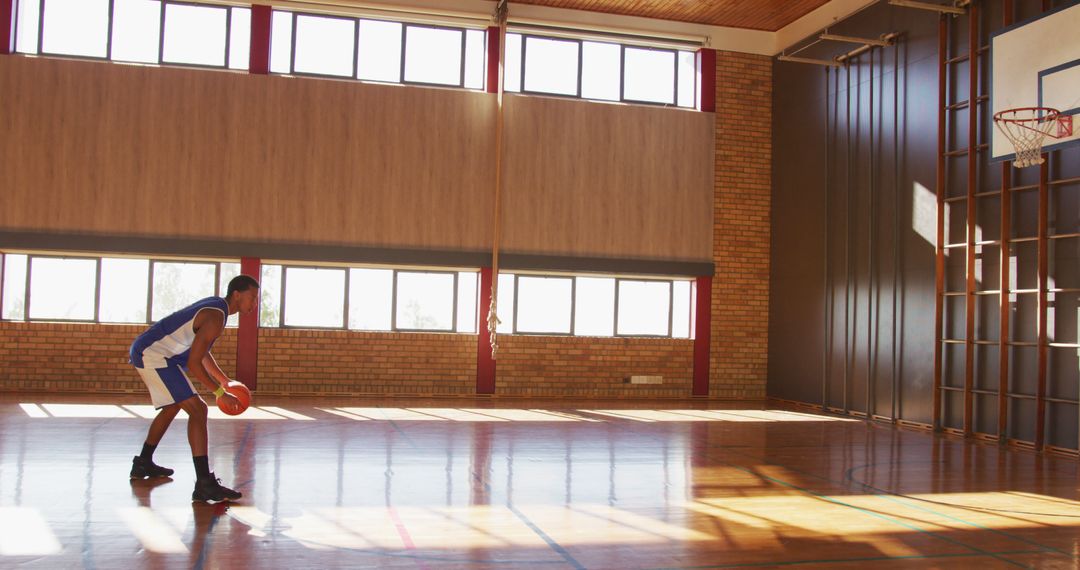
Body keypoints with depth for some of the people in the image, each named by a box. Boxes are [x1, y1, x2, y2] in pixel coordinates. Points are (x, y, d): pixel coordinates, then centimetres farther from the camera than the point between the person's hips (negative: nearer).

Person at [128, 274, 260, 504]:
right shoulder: (216, 317, -20)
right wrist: (220, 393, -15)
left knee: (173, 406, 29)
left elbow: (202, 351, 25)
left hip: (146, 351, 11)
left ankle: (143, 464, 43)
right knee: (197, 409, -16)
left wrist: (224, 380, 24)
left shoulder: (215, 306, 12)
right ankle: (205, 485, -22)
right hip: (153, 355, -11)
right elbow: (193, 364, -22)